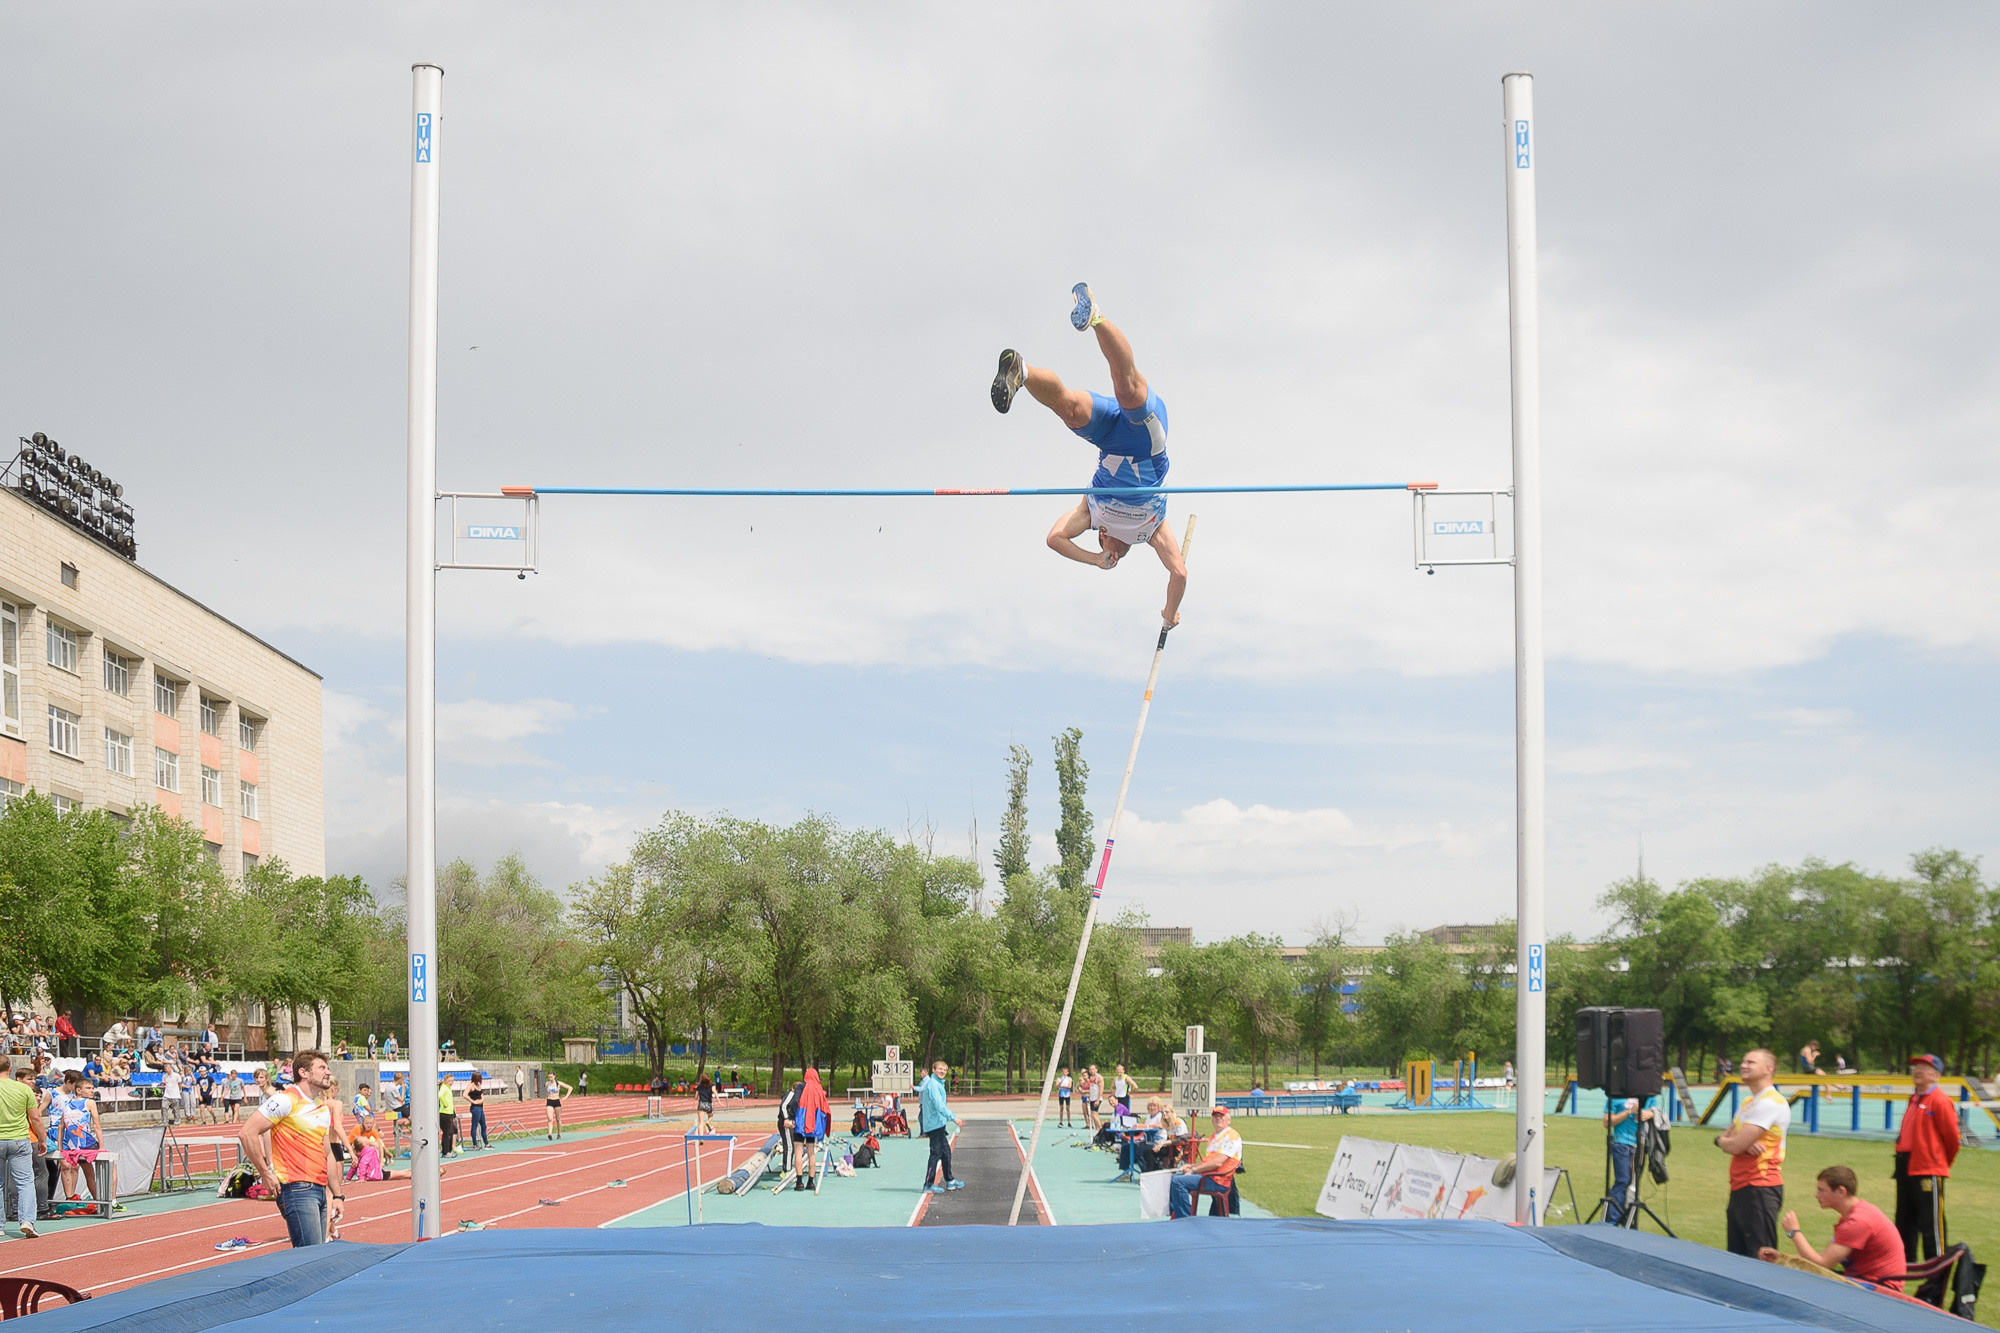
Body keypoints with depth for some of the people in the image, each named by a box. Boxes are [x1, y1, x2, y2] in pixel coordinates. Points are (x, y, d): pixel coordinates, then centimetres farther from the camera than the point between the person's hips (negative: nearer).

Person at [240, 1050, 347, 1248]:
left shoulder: (324, 1109, 19)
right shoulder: (287, 1100, -8)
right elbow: (248, 1133, -13)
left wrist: (337, 1195, 21)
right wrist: (265, 1173, -12)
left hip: (320, 1190, 8)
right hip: (297, 1188, -8)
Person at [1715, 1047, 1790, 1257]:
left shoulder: (1770, 1103, -14)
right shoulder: (1749, 1102, 20)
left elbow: (1735, 1146, -19)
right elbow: (1725, 1137, 14)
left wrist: (1723, 1140, 5)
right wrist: (1744, 1143, -9)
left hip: (1760, 1190, -10)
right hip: (1740, 1189, 10)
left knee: (1760, 1257, -11)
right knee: (1736, 1256, 12)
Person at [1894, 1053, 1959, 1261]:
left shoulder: (1939, 1100, -12)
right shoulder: (1914, 1099, 16)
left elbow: (1952, 1135, -9)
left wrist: (1944, 1162, 3)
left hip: (1929, 1171, -9)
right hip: (1906, 1167, 9)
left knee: (1932, 1223, -7)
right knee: (1905, 1221, 16)